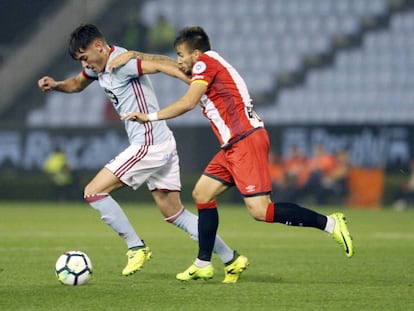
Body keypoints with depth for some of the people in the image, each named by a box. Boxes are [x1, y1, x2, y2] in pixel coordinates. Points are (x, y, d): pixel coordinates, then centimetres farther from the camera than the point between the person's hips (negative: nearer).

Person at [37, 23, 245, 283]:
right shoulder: (99, 66, 14)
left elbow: (162, 64, -28)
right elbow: (77, 84, 32)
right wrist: (56, 85, 11)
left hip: (149, 144, -10)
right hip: (162, 146, 10)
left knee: (93, 192, -7)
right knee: (174, 213, 11)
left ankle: (137, 248, 0)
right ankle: (230, 258, 11)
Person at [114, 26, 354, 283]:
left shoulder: (206, 62, -7)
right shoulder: (210, 68, 21)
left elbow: (188, 102, -15)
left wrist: (150, 117, -10)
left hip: (246, 141, -11)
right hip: (234, 145, 11)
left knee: (260, 210, -15)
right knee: (202, 194, 12)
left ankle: (329, 223, -11)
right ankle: (203, 265, 16)